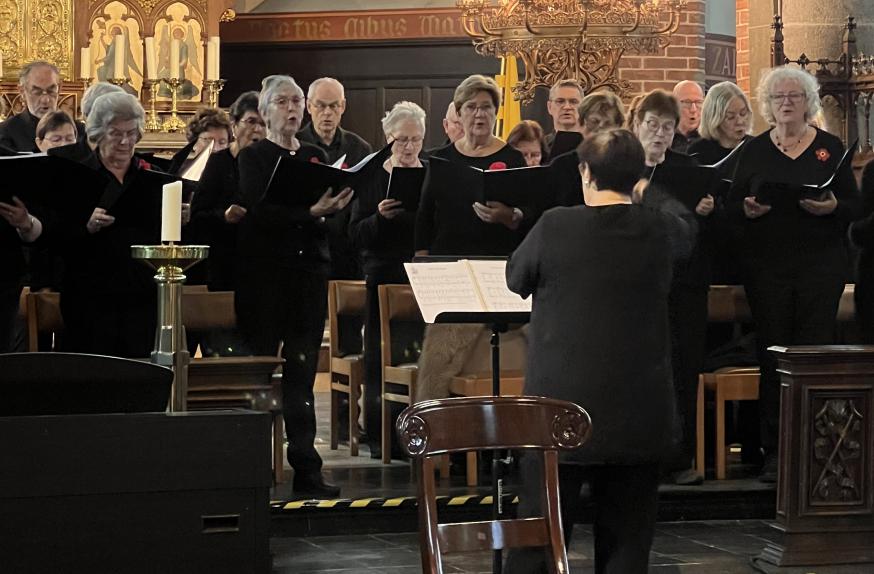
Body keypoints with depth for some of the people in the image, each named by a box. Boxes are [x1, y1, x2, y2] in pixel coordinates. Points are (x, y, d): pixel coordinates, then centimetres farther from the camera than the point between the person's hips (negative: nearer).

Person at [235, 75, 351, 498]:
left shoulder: (316, 157, 16)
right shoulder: (252, 158, 3)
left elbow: (334, 215, 12)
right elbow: (257, 211, -14)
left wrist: (334, 206, -10)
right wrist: (310, 212, -24)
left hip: (310, 273, 3)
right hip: (264, 275, -3)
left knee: (302, 369, 1)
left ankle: (306, 470, 0)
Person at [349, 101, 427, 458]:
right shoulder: (371, 178, 5)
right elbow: (356, 233, -1)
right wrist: (378, 217, -19)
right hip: (384, 276, -1)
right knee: (380, 356, -2)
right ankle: (380, 437, 5)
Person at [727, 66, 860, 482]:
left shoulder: (830, 148, 7)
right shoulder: (753, 151, 10)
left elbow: (854, 206, 4)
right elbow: (732, 206, 8)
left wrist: (831, 207, -16)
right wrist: (748, 209, -14)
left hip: (821, 264, -1)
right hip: (766, 266, 1)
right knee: (772, 354, -1)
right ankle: (774, 452, 4)